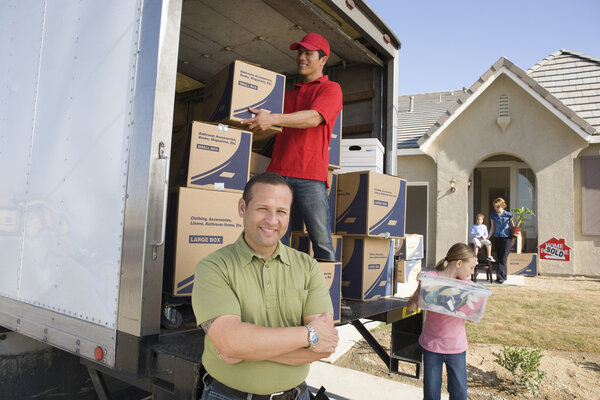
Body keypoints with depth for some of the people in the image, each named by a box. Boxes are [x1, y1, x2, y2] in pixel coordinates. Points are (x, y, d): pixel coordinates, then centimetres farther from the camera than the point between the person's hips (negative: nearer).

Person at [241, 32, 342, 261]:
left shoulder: (330, 89, 9)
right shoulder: (288, 94, 28)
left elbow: (314, 118, -10)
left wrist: (273, 118, -21)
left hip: (310, 176, -5)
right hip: (278, 172, 5)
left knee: (321, 241, -5)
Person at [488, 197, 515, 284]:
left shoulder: (508, 215, 2)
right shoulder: (493, 216, 8)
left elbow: (512, 227, 10)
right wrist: (488, 237, 7)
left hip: (507, 238, -3)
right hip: (497, 238, 3)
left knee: (503, 258, -11)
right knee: (499, 258, 5)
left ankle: (500, 276, -13)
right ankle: (504, 276, 15)